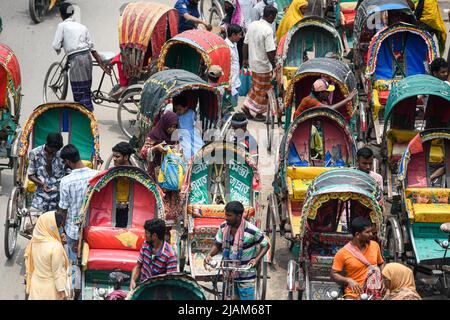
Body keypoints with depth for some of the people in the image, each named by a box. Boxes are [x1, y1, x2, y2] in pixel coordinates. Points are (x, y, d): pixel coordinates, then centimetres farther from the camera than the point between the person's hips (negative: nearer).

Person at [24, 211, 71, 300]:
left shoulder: (34, 241, -8)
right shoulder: (55, 246, -29)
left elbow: (30, 262, 4)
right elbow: (58, 272, -22)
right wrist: (62, 289, -12)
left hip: (36, 285, 6)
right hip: (50, 288, -6)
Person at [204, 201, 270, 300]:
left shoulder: (252, 231, -19)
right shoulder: (223, 228, -5)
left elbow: (266, 245, -6)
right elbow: (218, 245, 7)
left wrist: (257, 259, -20)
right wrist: (209, 255, -12)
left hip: (246, 277, -4)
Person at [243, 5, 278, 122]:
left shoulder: (252, 25, -1)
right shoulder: (268, 30, -24)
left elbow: (245, 43, 7)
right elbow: (270, 52, -25)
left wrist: (245, 59, 18)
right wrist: (274, 66, -14)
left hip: (253, 63, 7)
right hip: (264, 65, -7)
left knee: (255, 86, 24)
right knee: (262, 90, 10)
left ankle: (247, 106, 22)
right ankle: (259, 114, 21)